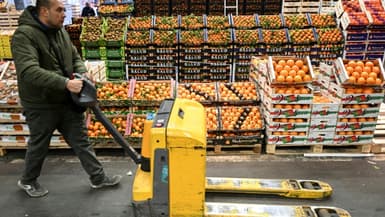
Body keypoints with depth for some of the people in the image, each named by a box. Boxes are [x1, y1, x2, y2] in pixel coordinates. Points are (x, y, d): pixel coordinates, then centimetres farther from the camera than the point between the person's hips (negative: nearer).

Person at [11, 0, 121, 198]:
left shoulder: (61, 31, 3)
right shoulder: (24, 35, -20)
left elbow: (75, 57, 14)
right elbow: (29, 71, -32)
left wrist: (82, 72, -8)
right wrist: (65, 83, -37)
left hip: (68, 101, 6)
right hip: (41, 106, -6)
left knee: (81, 140, 13)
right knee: (39, 146, 14)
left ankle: (98, 178, 26)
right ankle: (28, 181, 40)